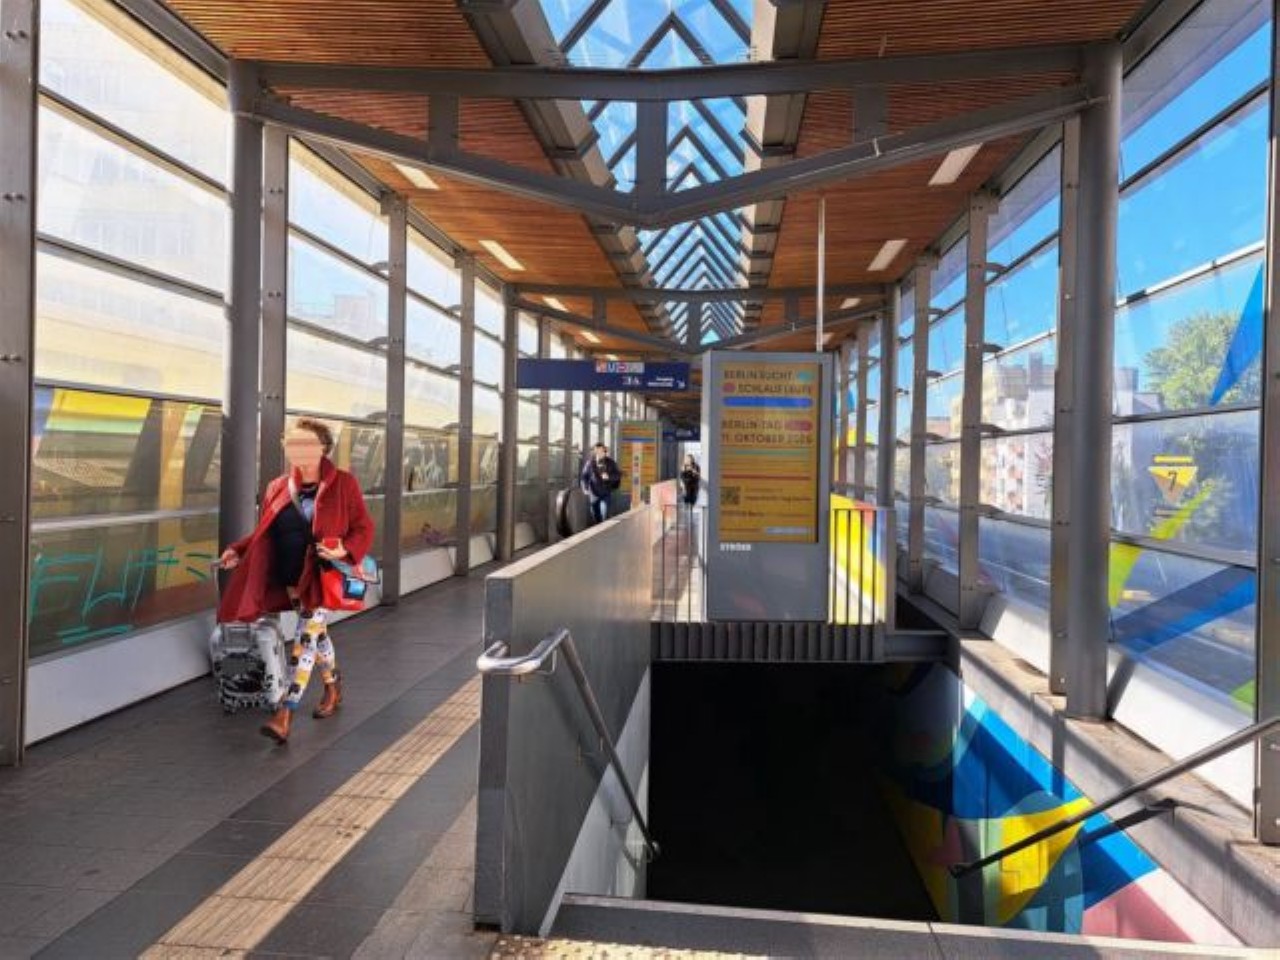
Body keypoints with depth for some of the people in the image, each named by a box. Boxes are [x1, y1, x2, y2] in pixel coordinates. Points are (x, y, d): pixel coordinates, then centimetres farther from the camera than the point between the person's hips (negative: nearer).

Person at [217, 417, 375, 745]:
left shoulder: (344, 484, -7)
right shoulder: (278, 488, 5)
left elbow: (364, 528, -6)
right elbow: (264, 533, 11)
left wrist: (345, 551, -23)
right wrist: (238, 551, -4)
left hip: (323, 577, -5)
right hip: (291, 579, 5)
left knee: (305, 640, -8)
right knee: (315, 633, 19)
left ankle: (285, 715, -8)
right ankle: (333, 686, 42)